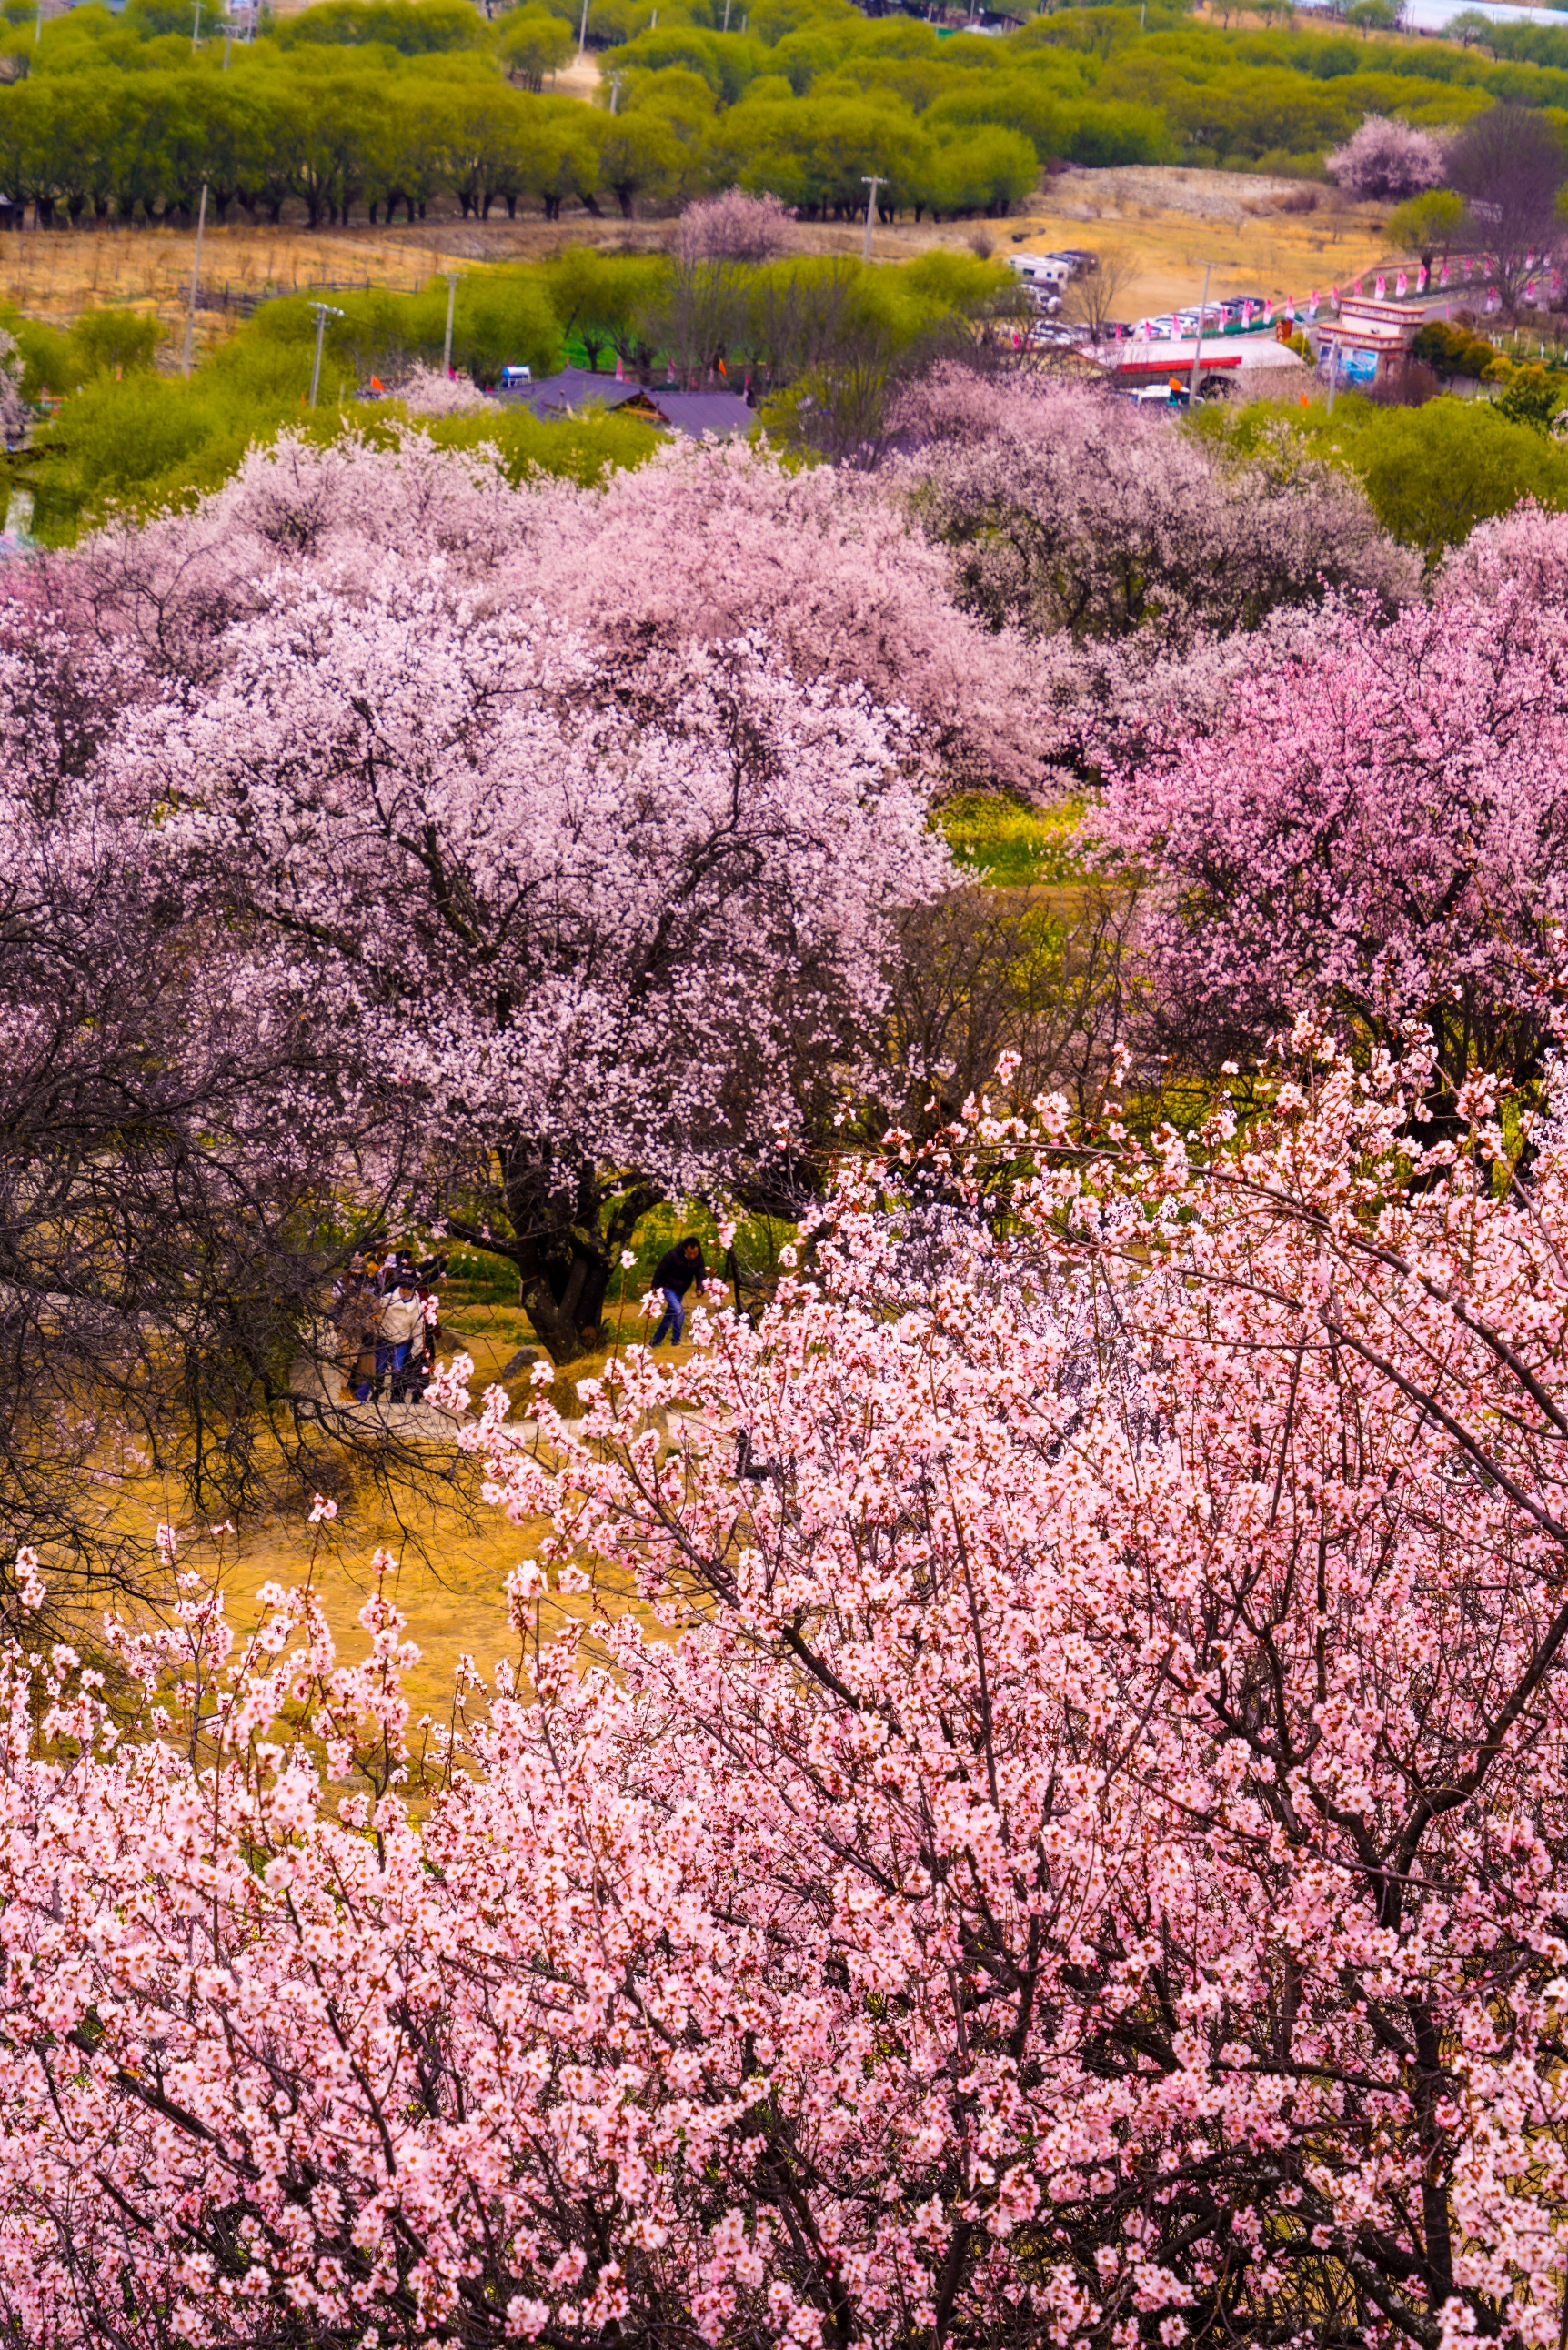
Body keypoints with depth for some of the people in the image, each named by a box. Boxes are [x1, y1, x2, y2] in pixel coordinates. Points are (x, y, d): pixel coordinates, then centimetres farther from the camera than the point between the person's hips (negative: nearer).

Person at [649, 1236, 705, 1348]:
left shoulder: (698, 1259, -10)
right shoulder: (672, 1255, -25)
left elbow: (701, 1275, -13)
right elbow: (660, 1271, -17)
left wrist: (700, 1288, -33)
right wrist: (655, 1288, -12)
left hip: (681, 1291, 6)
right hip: (669, 1288, -6)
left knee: (670, 1316, 15)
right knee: (679, 1312, -21)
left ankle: (655, 1342, 30)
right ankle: (676, 1342, -11)